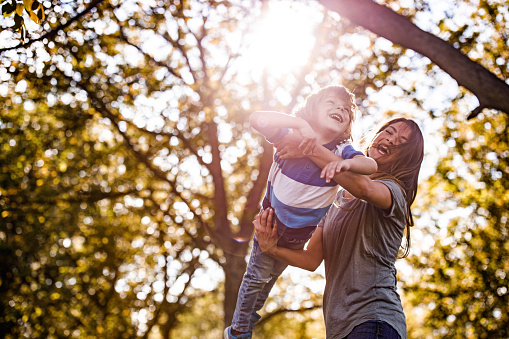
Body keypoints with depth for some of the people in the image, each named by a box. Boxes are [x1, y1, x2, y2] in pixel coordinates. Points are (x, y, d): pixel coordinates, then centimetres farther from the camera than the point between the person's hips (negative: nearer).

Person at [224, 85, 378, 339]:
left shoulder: (342, 152, -20)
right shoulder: (292, 136, -25)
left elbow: (371, 165, -38)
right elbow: (257, 119, -42)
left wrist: (345, 164, -60)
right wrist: (300, 123, -55)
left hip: (300, 232, 3)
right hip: (271, 220, -3)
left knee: (272, 276, 25)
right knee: (257, 276, 11)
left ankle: (251, 316, 52)